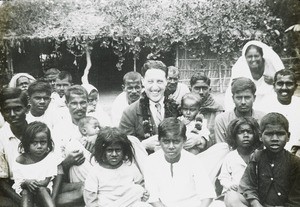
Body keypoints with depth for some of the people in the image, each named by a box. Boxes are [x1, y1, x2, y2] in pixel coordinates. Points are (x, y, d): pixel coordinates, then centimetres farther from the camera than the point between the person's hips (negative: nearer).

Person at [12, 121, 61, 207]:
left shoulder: (50, 157, -8)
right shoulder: (20, 161, -7)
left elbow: (47, 181, -9)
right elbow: (18, 183, -6)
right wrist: (26, 182, -30)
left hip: (45, 188, -1)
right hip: (24, 188, 1)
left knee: (41, 189, -32)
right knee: (25, 193, -31)